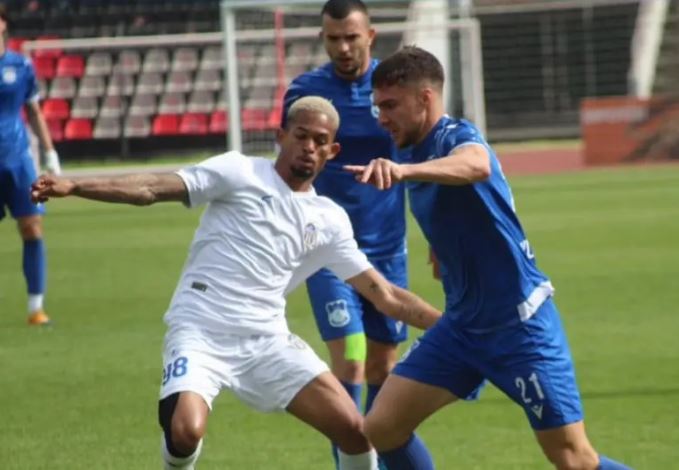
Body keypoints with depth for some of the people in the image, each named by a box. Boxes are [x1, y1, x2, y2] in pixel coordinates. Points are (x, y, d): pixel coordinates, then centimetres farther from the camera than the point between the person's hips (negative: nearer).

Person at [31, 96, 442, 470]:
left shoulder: (330, 221, 13)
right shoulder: (240, 174, 1)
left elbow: (384, 296, 15)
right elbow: (153, 189, -7)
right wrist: (73, 187, -18)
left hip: (267, 341, 4)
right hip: (200, 333, -4)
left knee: (354, 429, -10)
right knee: (185, 432, -27)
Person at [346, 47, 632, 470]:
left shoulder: (459, 136, -18)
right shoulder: (420, 151, 7)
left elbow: (475, 166, -47)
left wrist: (403, 170, -63)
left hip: (520, 324, -8)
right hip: (463, 325, 8)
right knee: (382, 428, -2)